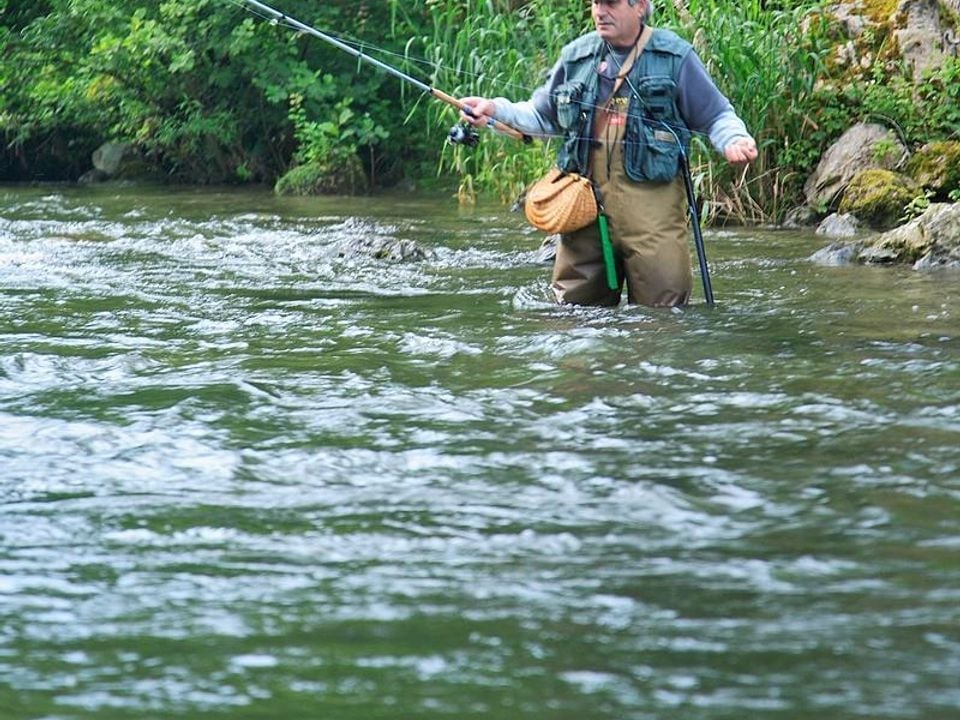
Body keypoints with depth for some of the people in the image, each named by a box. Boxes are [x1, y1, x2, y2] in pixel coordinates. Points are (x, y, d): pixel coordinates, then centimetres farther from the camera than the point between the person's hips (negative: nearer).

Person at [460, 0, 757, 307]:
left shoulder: (675, 57, 3)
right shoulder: (576, 57, 14)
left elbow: (716, 116, 7)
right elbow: (543, 117, 25)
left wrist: (733, 140, -14)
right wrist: (495, 110, 10)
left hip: (651, 199, -4)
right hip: (586, 198, 4)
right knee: (575, 302, 5)